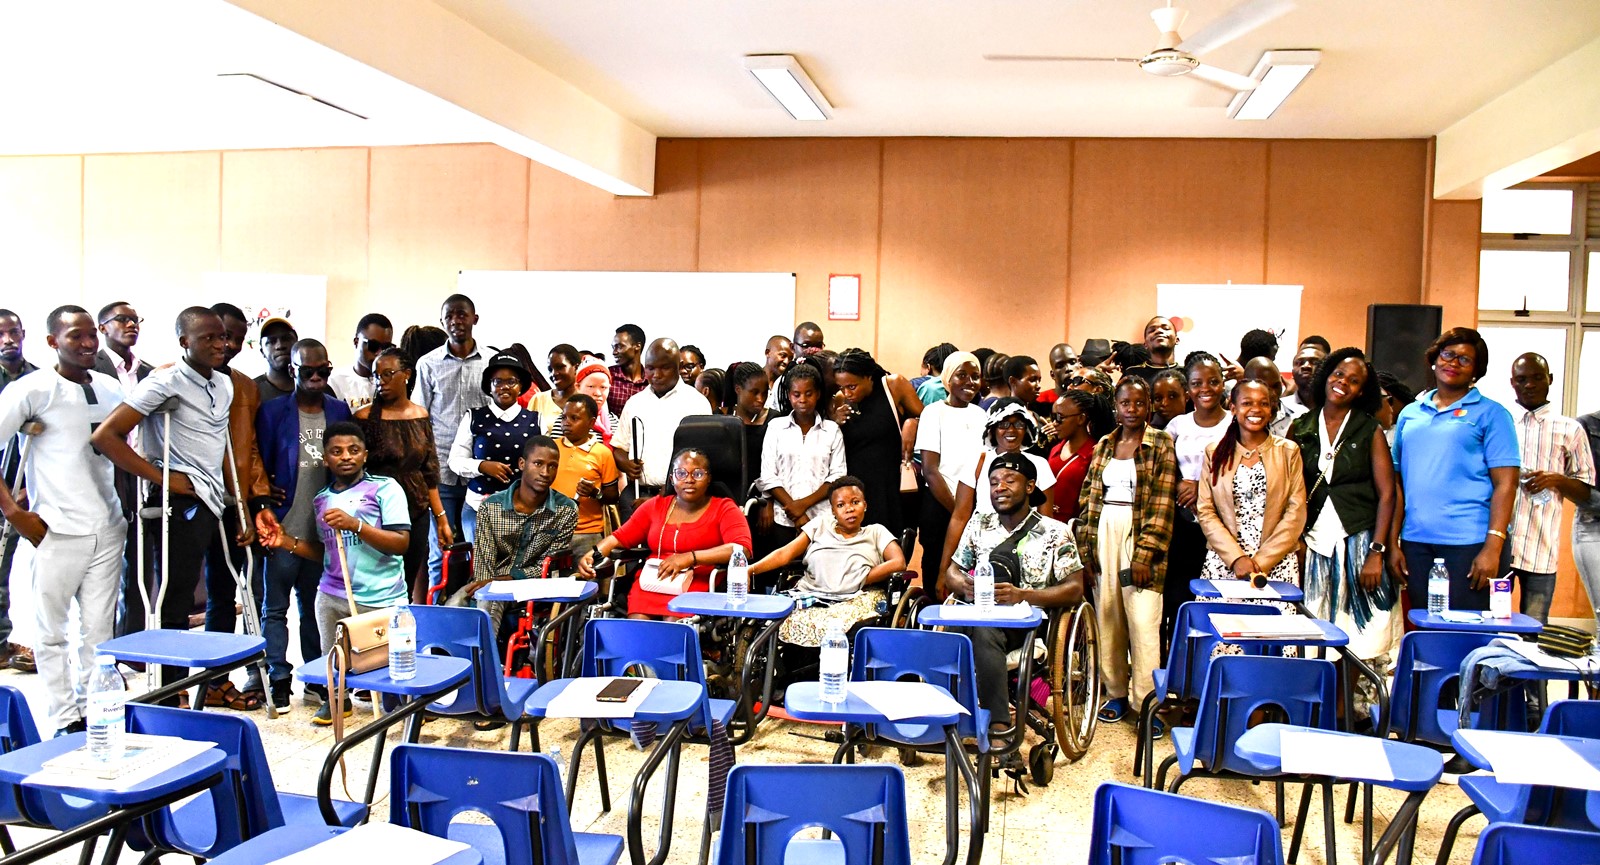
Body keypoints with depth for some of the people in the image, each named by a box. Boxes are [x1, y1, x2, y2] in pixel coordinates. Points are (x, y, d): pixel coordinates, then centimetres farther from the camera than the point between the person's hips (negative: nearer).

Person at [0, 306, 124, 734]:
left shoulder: (112, 387, 11)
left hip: (108, 529, 4)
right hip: (58, 532, -4)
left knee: (99, 629, 8)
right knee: (54, 631, 4)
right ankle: (65, 720, 12)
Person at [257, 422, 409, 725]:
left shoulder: (385, 488, -4)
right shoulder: (322, 500, 13)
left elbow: (401, 543, -13)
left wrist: (355, 524, -21)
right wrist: (288, 542, 8)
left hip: (380, 599, -5)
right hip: (331, 597, 5)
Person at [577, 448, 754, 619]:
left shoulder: (724, 509, 6)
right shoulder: (655, 506, 20)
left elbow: (742, 549, -11)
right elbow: (620, 537, 20)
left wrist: (691, 557, -17)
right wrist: (593, 555, 0)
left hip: (697, 588, -3)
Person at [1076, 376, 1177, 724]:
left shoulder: (1161, 444, -2)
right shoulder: (1105, 444, 12)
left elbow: (1162, 504, -8)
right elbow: (1089, 498, 11)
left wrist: (1145, 553, -15)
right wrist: (1085, 546, 3)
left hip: (1139, 536, -4)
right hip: (1104, 535, 4)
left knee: (1143, 621, -8)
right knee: (1107, 617, 6)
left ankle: (1146, 700, -2)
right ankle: (1116, 692, 17)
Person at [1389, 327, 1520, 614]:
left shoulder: (1491, 414, 2)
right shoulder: (1410, 414, 14)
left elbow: (1505, 484, -5)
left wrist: (1493, 547, -15)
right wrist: (1393, 543, 8)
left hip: (1471, 543, -4)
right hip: (1416, 543, 4)